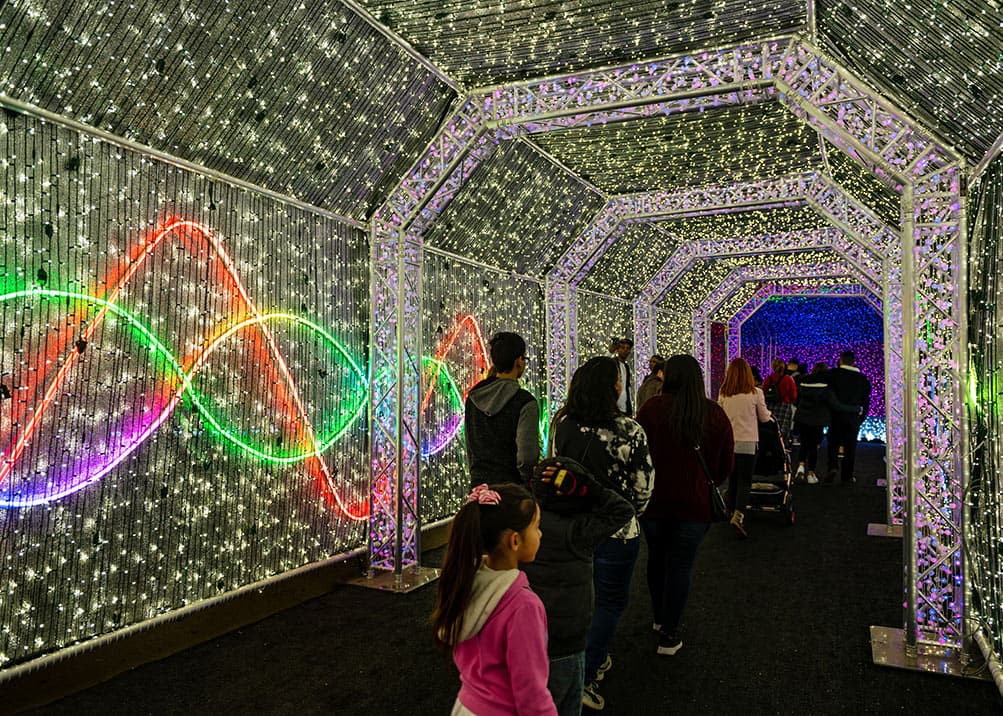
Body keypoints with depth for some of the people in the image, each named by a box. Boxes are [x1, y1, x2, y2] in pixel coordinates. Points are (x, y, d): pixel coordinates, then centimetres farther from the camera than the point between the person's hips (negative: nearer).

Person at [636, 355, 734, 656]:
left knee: (657, 558, 20)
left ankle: (659, 618, 36)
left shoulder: (652, 408, -10)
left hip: (654, 499, 0)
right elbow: (726, 464, 4)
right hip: (695, 504, 0)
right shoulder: (715, 414, -3)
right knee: (681, 565, 8)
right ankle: (669, 634, 12)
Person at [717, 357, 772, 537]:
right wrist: (768, 412, 27)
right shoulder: (755, 393, -7)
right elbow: (765, 418, 4)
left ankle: (733, 512, 30)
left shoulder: (723, 394, -1)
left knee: (732, 480, 17)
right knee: (745, 482, -1)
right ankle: (738, 516, -17)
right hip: (747, 442, -3)